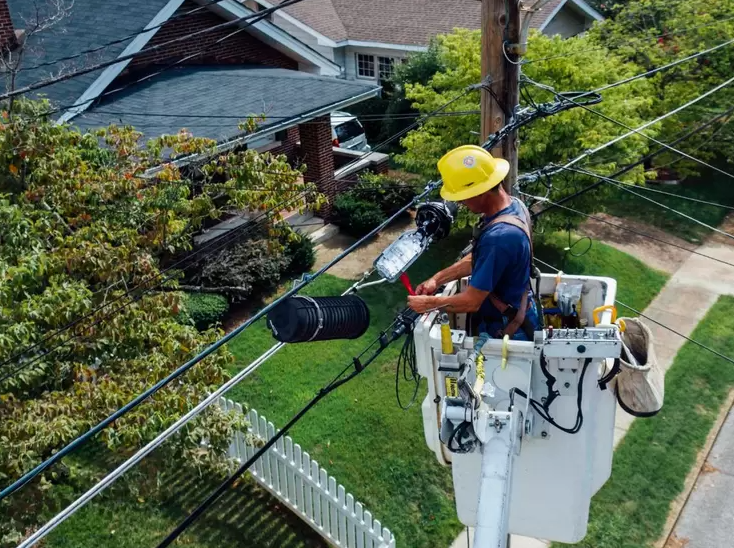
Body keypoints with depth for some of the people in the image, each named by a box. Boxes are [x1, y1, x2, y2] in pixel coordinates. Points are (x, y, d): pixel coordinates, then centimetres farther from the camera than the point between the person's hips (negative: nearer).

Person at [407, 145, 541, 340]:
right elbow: (477, 259, 8)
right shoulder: (513, 204, -5)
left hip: (507, 331, -9)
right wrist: (438, 278, 3)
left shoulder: (498, 238, -36)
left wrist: (428, 304, -13)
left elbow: (471, 302, -28)